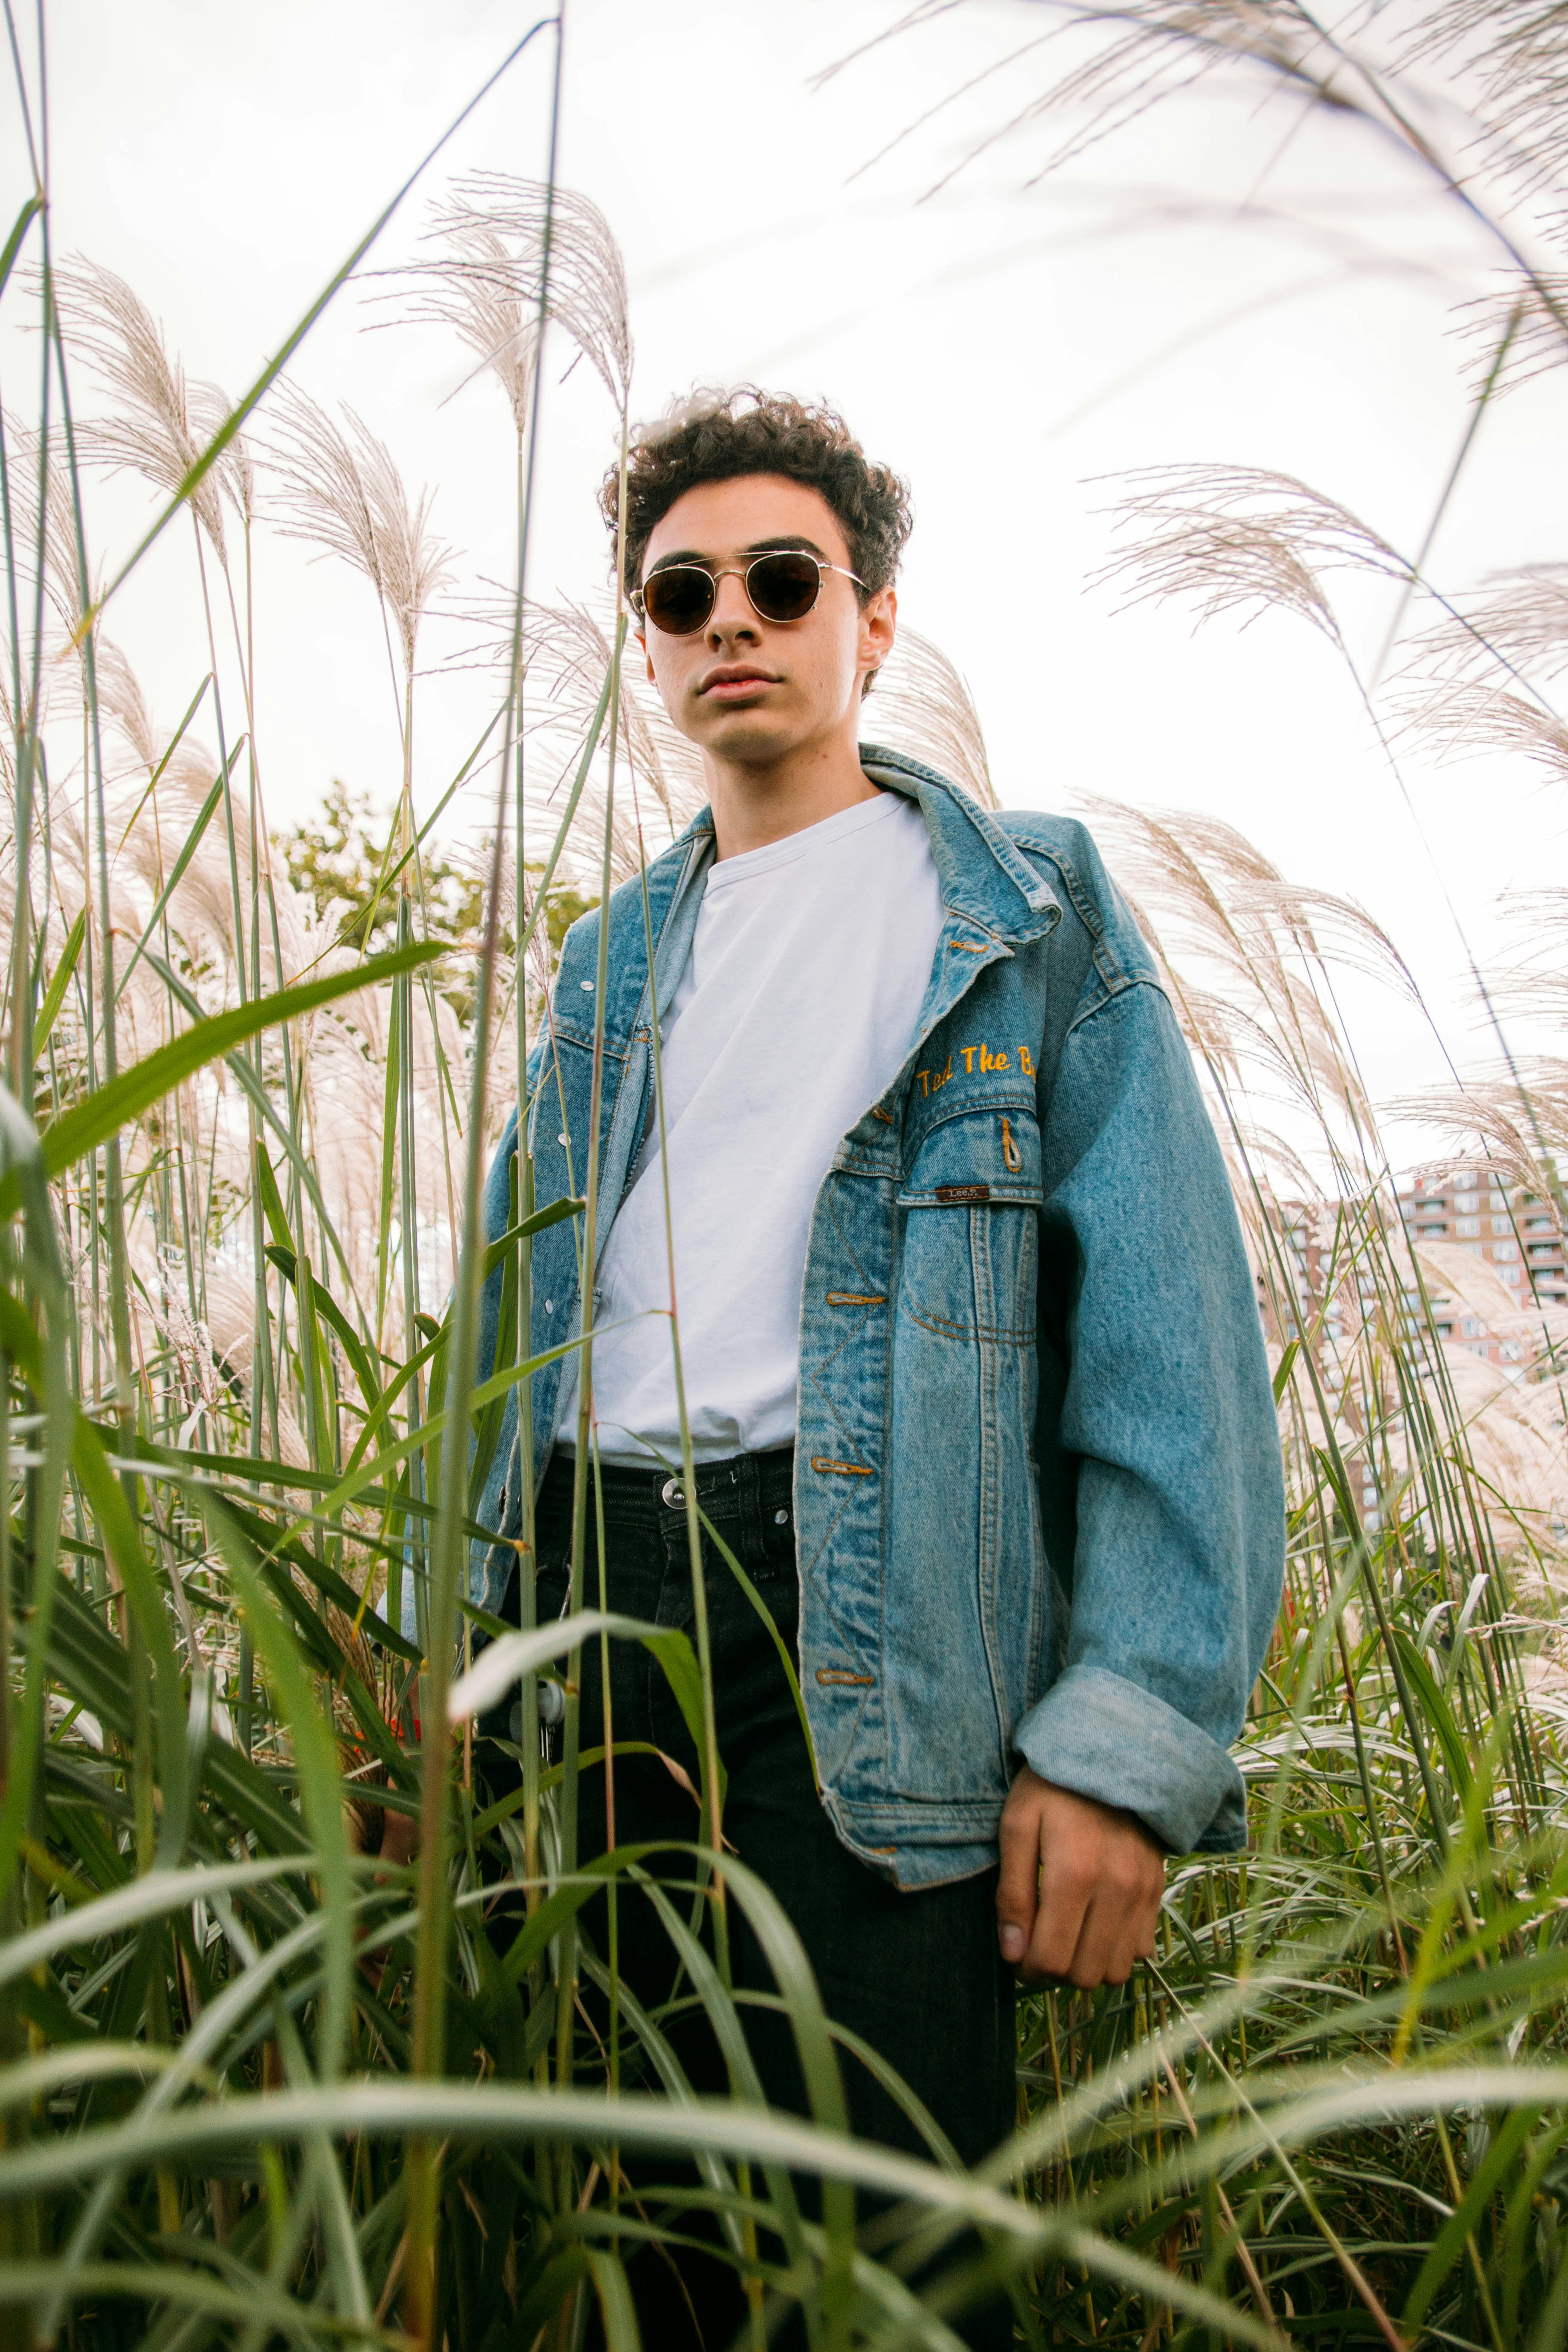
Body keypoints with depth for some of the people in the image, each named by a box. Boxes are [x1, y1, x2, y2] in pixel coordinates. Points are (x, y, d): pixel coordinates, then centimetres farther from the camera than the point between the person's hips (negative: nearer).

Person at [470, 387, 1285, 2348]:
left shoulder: (1025, 912, 5)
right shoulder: (613, 961, 19)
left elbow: (1168, 1331, -4)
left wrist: (1136, 1729, -14)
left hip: (865, 1626, -4)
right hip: (588, 1596, 5)